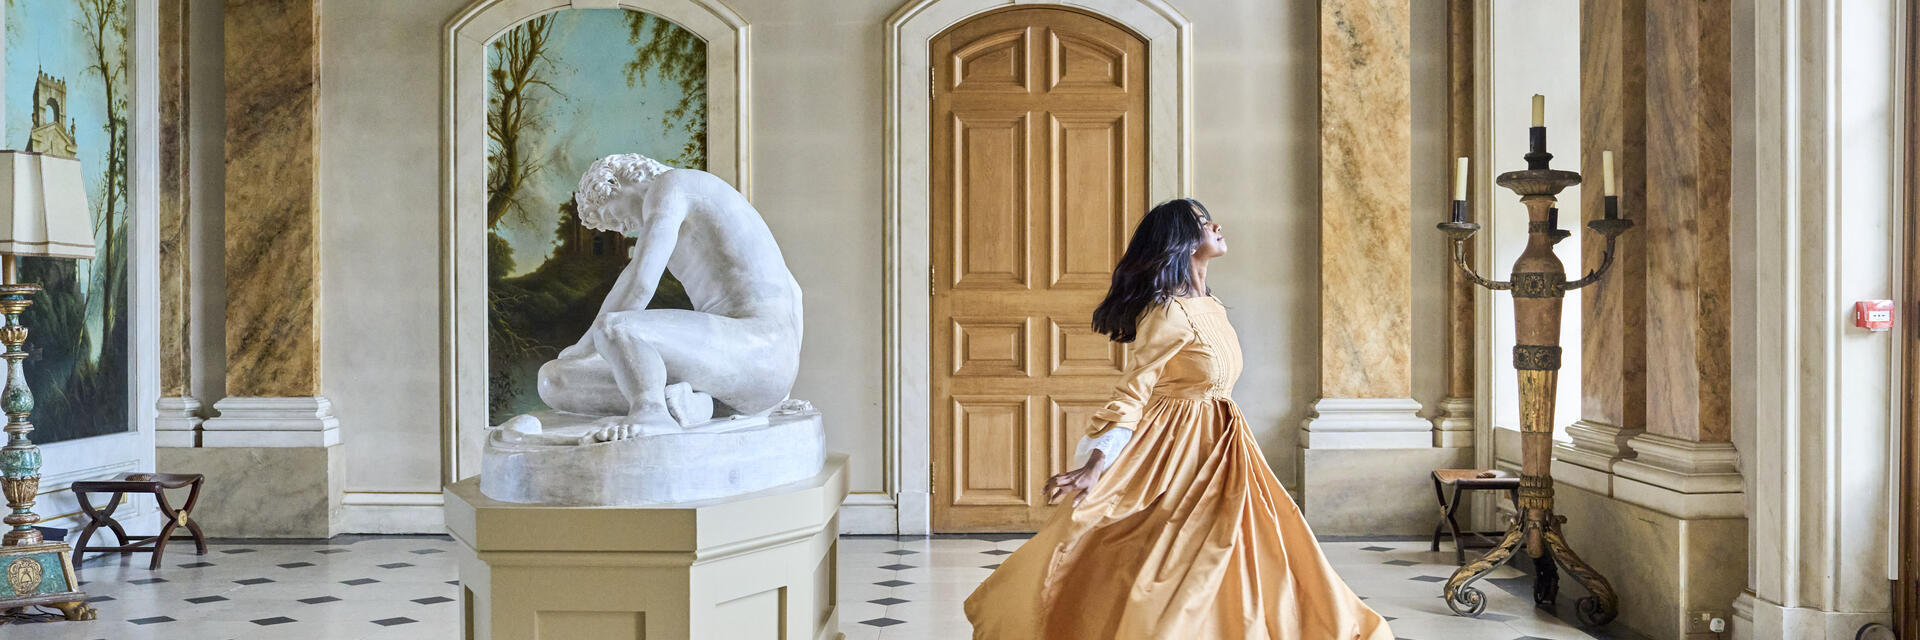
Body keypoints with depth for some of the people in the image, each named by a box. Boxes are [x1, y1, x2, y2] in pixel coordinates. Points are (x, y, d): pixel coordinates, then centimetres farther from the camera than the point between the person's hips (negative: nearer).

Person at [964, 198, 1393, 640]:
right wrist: (1096, 465, -32)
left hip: (1218, 451, 9)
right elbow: (1133, 391, -23)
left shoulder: (1211, 307, 8)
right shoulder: (1168, 312, -19)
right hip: (1177, 454, -9)